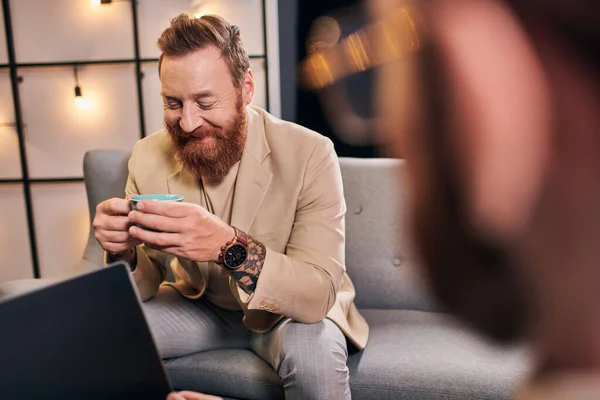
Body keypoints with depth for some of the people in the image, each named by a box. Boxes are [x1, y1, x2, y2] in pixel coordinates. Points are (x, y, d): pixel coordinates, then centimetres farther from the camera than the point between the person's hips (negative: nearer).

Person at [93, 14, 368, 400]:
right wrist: (123, 253, -29)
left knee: (314, 352, -34)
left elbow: (318, 295, -30)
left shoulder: (309, 155, -24)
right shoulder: (148, 158, -11)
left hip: (288, 310, -3)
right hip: (199, 305, 4)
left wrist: (229, 247, -46)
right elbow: (143, 287, -5)